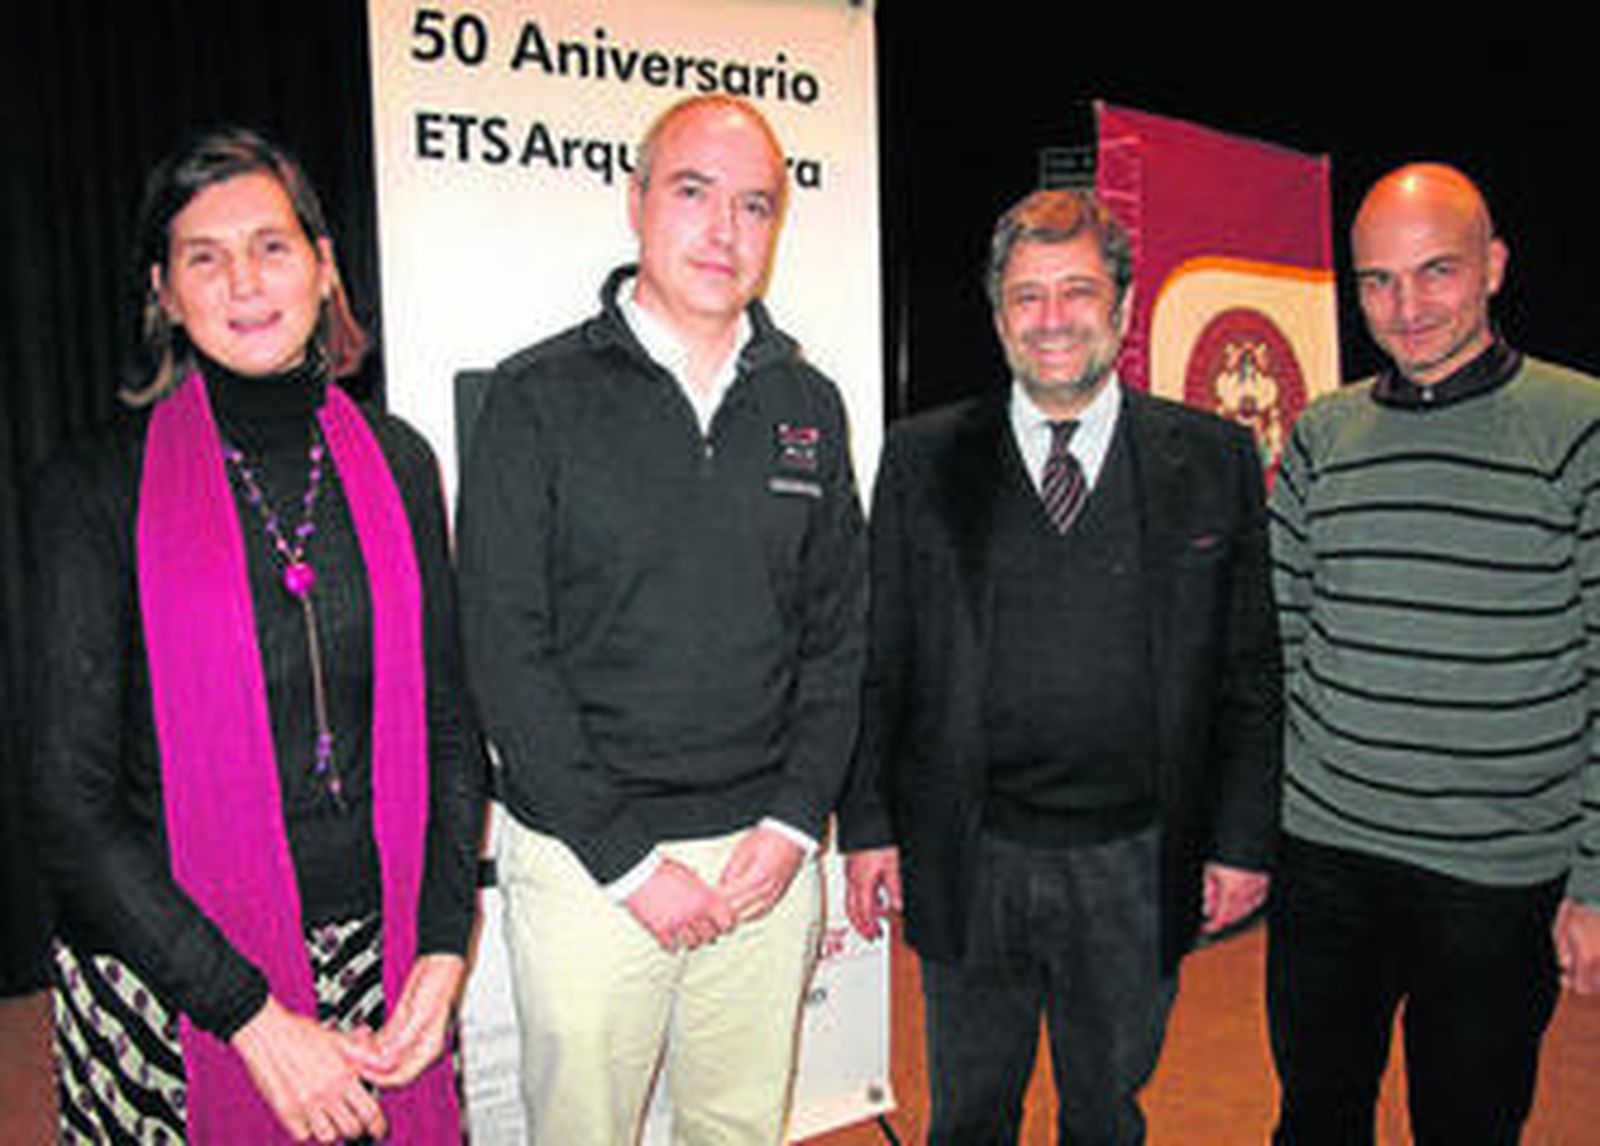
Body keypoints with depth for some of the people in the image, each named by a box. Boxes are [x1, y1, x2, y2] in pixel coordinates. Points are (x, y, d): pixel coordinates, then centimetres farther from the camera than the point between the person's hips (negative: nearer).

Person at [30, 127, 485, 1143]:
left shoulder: (396, 461, 2)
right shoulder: (101, 486, -7)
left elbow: (448, 725, 6)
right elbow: (77, 804, -10)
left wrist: (442, 951, -5)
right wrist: (258, 1019, -14)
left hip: (378, 958, 3)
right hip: (167, 981, -2)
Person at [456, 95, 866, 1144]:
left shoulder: (809, 405, 6)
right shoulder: (539, 397, -6)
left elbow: (839, 634, 8)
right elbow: (506, 653, -10)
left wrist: (795, 822, -3)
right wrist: (629, 859, -12)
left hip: (766, 853, 4)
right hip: (585, 856, -3)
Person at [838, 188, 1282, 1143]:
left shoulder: (1215, 459, -1)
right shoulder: (923, 459, -1)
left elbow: (1251, 670, 2)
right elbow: (878, 660, 1)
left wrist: (1244, 839, -1)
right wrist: (867, 826, -3)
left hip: (1136, 868, 1)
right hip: (966, 862, 0)